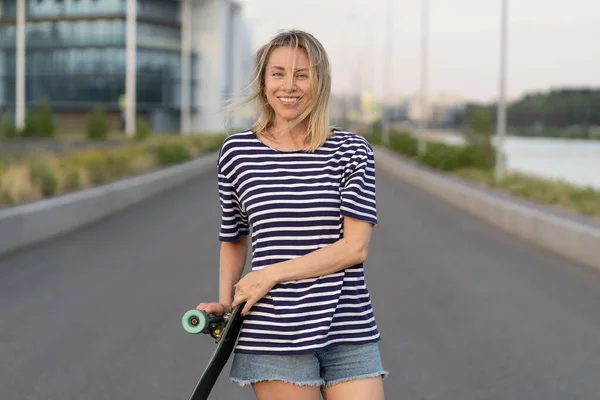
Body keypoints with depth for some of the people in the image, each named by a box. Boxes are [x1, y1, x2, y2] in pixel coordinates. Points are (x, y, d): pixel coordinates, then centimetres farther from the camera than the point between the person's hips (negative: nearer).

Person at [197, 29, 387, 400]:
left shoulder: (352, 151, 2)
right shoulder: (236, 151, 5)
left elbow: (355, 246, -7)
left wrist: (272, 275, -11)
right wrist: (225, 302, 5)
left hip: (350, 334, 1)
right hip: (274, 336, 0)